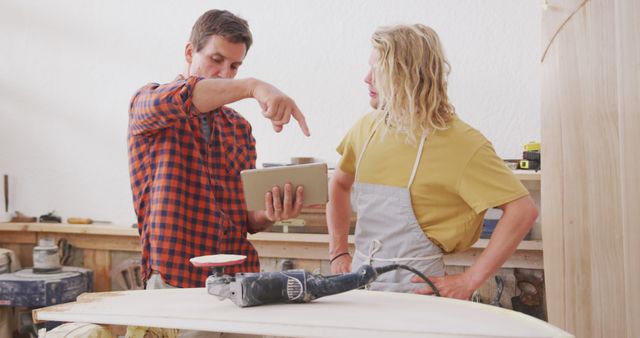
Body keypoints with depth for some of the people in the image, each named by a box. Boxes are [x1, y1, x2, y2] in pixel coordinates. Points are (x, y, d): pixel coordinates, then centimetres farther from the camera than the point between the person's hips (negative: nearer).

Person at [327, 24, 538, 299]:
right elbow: (339, 184, 23)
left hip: (414, 289, -5)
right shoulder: (367, 128, 6)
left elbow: (523, 210, -15)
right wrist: (338, 252, 12)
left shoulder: (458, 141, -13)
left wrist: (469, 281, -16)